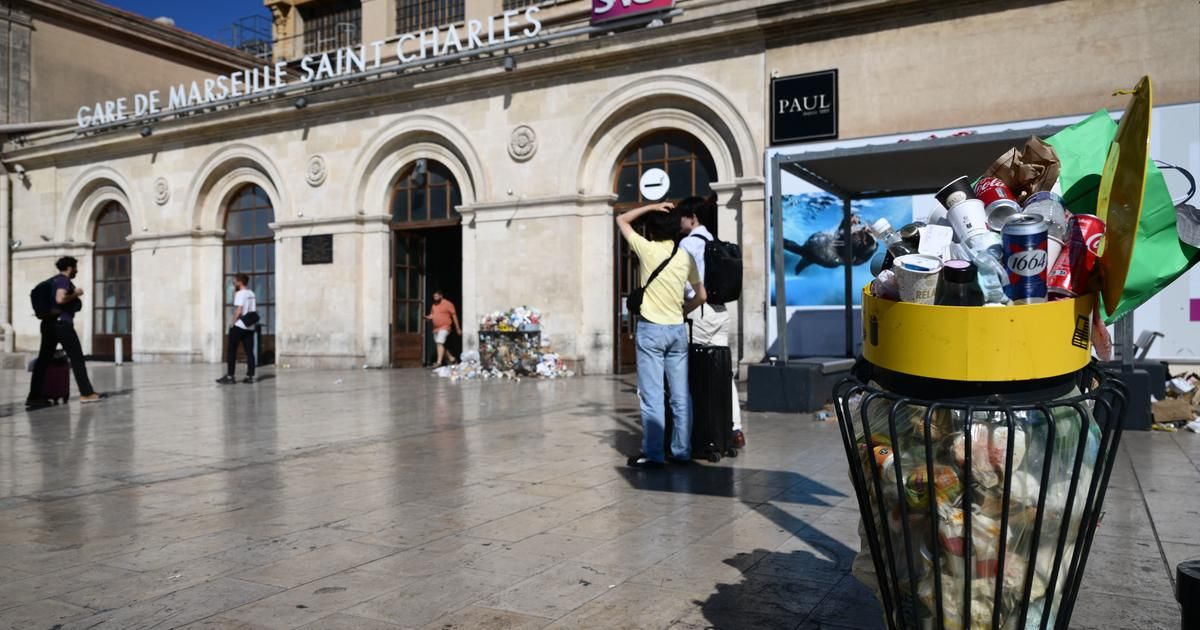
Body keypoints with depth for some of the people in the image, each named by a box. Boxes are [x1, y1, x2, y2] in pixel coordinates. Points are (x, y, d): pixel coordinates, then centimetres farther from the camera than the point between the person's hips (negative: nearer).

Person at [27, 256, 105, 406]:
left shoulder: (52, 281, 19)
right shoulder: (64, 280, -8)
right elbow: (60, 299, -24)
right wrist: (75, 294, -8)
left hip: (48, 323, 9)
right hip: (62, 322, -9)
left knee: (43, 359, 6)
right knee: (77, 358, -2)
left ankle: (34, 396, 5)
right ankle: (86, 393, 0)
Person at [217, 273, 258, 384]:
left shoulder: (240, 293, -9)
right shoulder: (252, 294, 14)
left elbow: (238, 311, -16)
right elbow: (255, 311, 15)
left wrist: (233, 323, -8)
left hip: (239, 326, -7)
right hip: (250, 327, 7)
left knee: (231, 351, -1)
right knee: (249, 352, 5)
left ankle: (230, 376, -2)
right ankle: (250, 376, 3)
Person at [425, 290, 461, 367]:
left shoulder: (448, 304, -5)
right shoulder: (434, 305, 16)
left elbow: (454, 316, -4)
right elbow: (432, 315, 20)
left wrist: (458, 329, -5)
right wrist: (427, 317, -6)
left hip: (444, 327, -8)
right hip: (435, 328, 8)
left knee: (440, 343, -19)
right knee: (440, 344, 11)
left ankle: (439, 362, -24)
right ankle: (451, 358, 24)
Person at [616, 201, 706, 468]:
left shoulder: (647, 249, -6)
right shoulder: (685, 257, 7)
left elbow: (621, 220, 8)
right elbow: (701, 296, 11)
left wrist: (651, 207, 7)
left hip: (651, 329, -5)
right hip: (678, 329, 5)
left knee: (652, 396, -3)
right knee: (681, 395, 8)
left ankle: (653, 454, -1)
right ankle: (682, 451, 15)